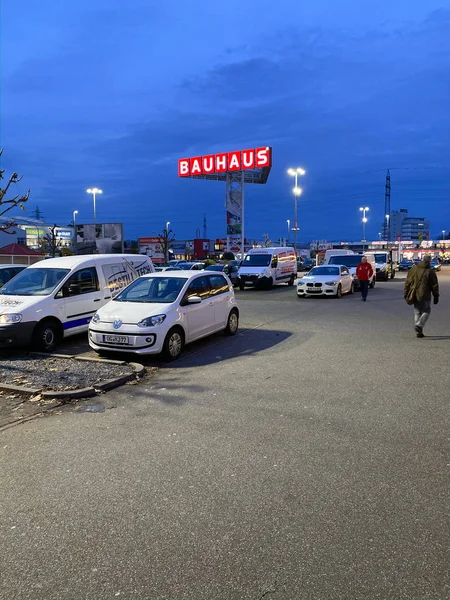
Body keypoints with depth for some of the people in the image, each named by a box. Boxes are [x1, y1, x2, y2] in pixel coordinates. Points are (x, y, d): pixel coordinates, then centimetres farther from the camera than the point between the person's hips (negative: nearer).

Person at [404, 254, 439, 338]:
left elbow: (407, 282, 6)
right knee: (426, 311, 10)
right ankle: (419, 325, -10)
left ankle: (419, 332, 14)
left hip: (415, 295, 4)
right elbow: (435, 285, -5)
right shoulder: (430, 272, -9)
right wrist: (436, 296, 4)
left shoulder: (414, 269, 3)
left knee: (417, 313, 12)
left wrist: (406, 293, 14)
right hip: (425, 296, -4)